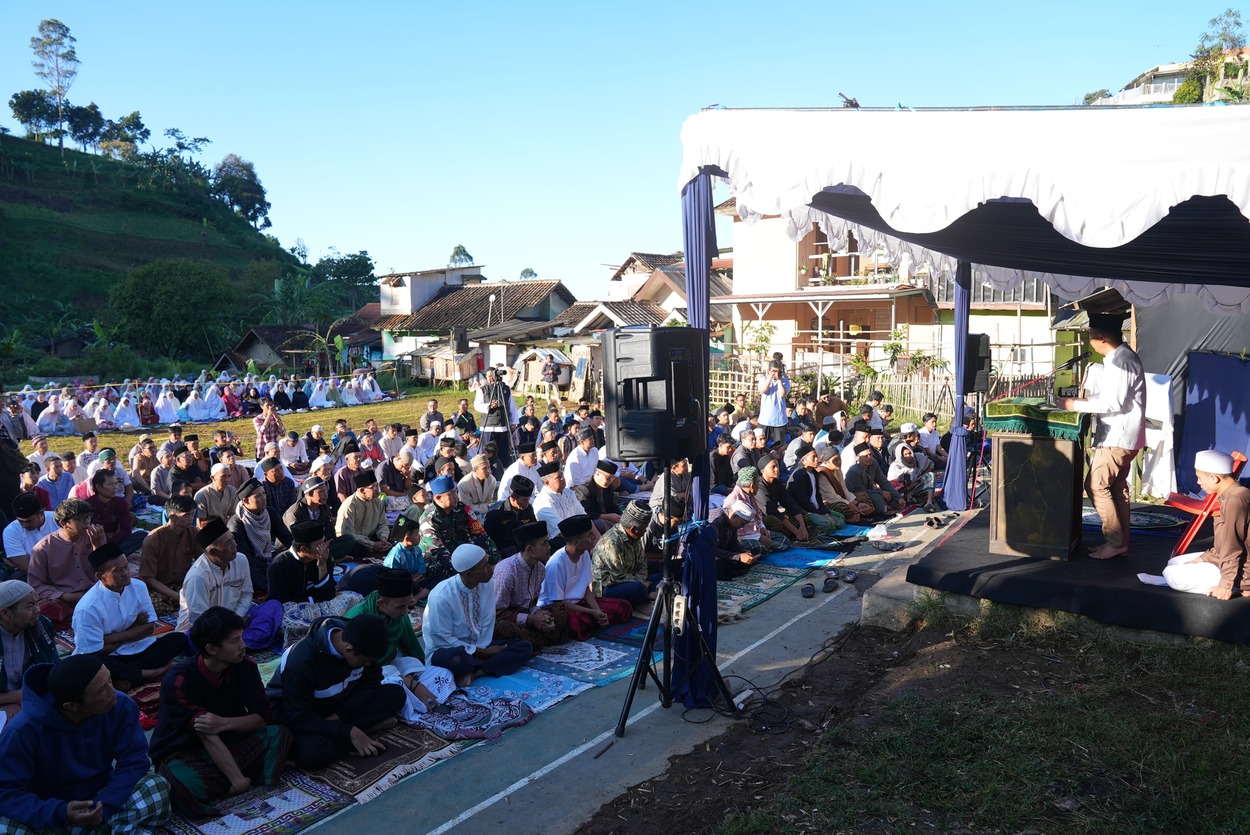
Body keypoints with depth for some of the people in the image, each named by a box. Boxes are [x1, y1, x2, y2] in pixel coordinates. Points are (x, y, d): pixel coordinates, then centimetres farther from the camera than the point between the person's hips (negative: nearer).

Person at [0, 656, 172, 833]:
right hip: (50, 812, -1)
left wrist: (103, 807, -28)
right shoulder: (25, 730, -25)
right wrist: (60, 813, -36)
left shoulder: (121, 706, -18)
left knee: (157, 788, -25)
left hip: (101, 797, 2)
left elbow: (133, 761, -13)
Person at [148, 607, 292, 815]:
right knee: (182, 781, -39)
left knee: (278, 733, -21)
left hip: (228, 741, 5)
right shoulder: (179, 680, -24)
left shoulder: (245, 667, -9)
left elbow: (264, 717, -9)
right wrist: (238, 780, -30)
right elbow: (207, 736, -27)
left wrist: (225, 723, -28)